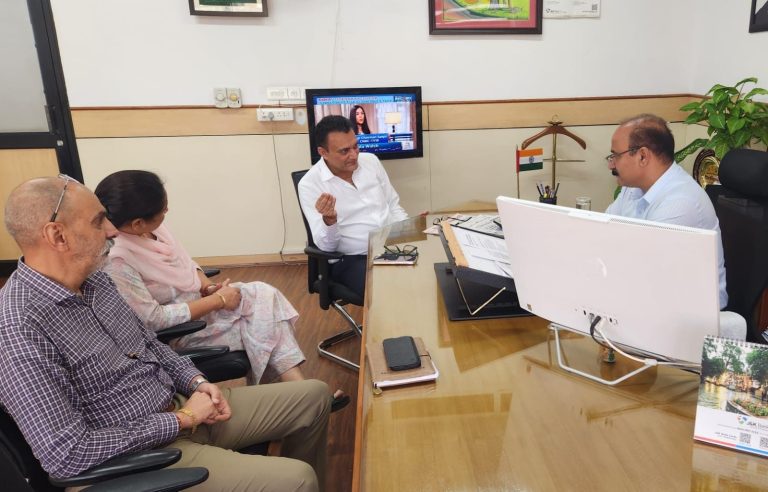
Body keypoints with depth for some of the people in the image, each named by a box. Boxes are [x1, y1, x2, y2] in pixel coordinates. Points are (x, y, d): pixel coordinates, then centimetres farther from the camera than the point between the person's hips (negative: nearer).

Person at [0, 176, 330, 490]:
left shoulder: (93, 278, 1)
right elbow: (66, 455, -26)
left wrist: (196, 381, -2)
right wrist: (181, 420, -19)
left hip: (178, 404, 8)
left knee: (314, 396, 9)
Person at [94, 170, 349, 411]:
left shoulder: (147, 228, -4)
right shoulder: (116, 262, -28)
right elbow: (153, 320, -27)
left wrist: (207, 286, -8)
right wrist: (216, 301, -22)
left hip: (195, 298, 8)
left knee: (264, 295, -11)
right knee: (261, 319, -15)